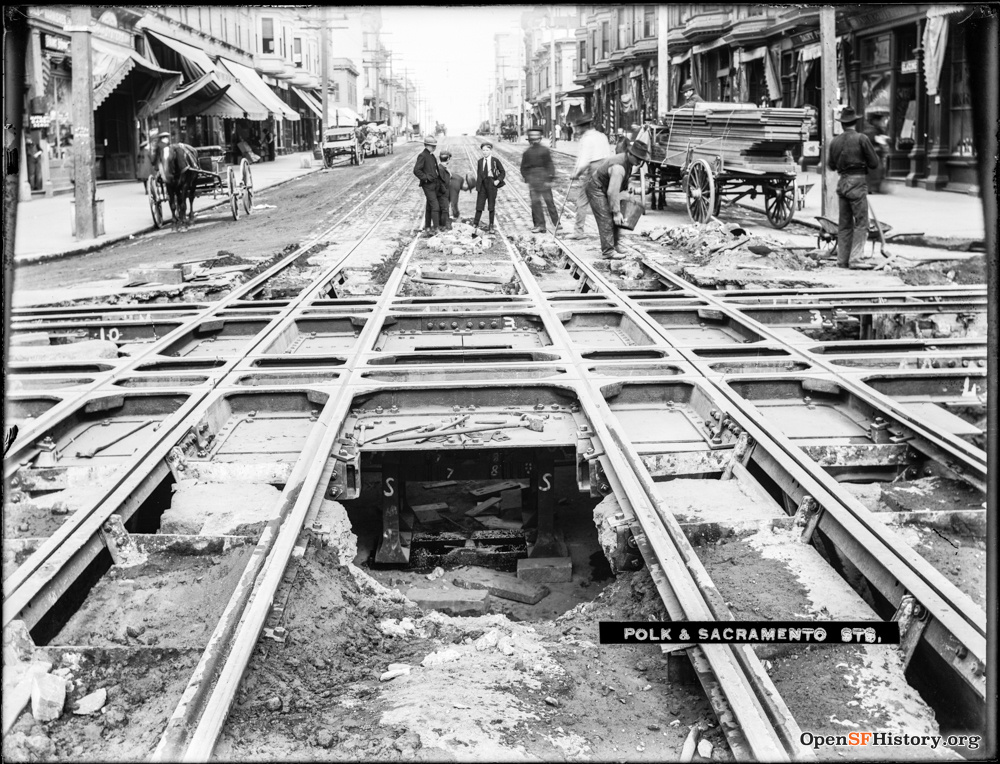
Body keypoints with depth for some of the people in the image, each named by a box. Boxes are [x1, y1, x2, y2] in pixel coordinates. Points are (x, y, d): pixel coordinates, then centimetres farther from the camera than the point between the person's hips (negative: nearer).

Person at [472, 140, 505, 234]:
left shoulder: (495, 161, -1)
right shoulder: (480, 162, 7)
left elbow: (503, 172, 5)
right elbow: (478, 174, 10)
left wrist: (498, 180, -8)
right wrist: (478, 186, 4)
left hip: (492, 184, -2)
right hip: (482, 185, 2)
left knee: (492, 206, 4)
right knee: (479, 204, 0)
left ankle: (491, 227, 10)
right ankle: (475, 224, 6)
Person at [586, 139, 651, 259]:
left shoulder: (628, 161, -2)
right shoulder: (619, 167, -33)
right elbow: (613, 192, -35)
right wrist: (617, 212, -33)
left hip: (605, 188, 10)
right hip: (596, 189, -10)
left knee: (614, 218, 13)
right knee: (606, 219, -14)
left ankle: (614, 244, 25)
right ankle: (607, 251, -14)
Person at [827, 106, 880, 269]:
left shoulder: (835, 141, 7)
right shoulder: (862, 139, -7)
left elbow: (831, 166, 16)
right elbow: (874, 163, -4)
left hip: (842, 182, 5)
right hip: (858, 182, -5)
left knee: (844, 224, 11)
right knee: (861, 223, -3)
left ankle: (842, 260, 12)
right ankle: (856, 257, -11)